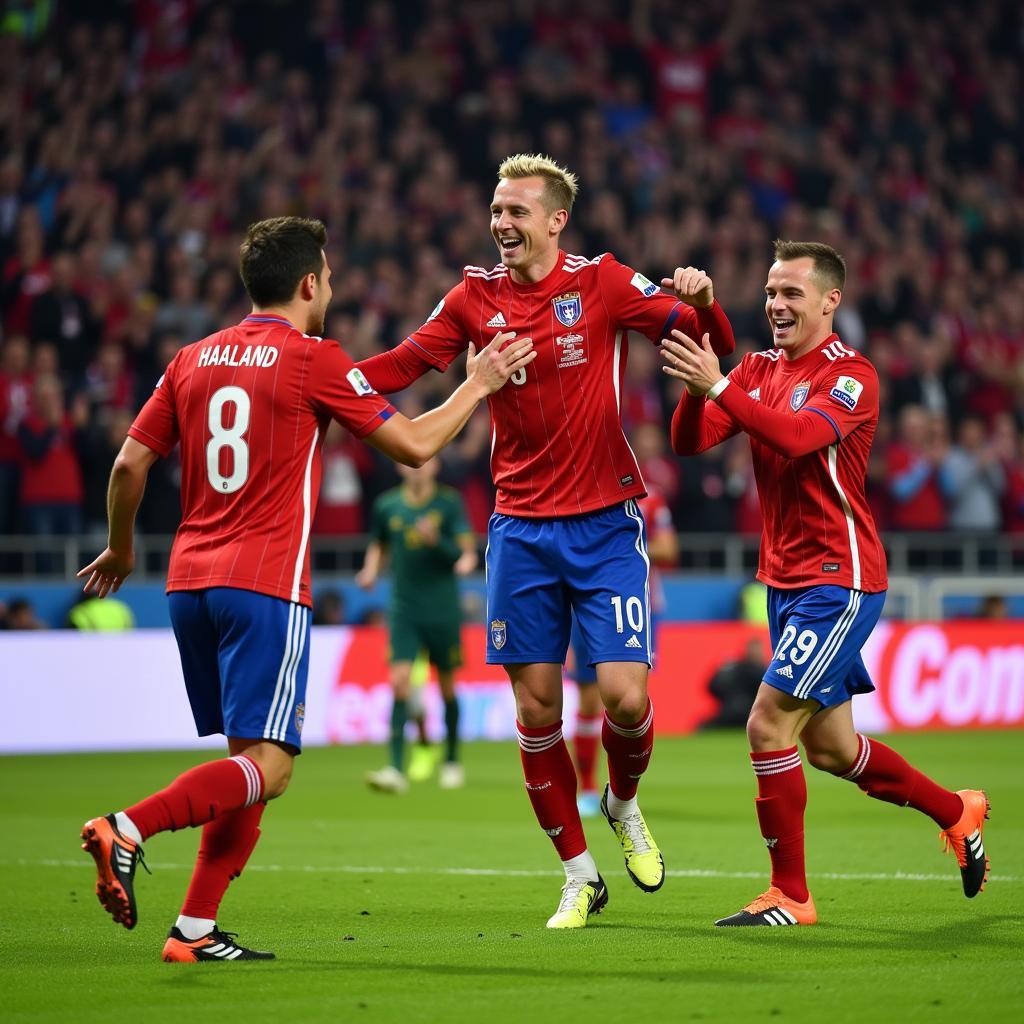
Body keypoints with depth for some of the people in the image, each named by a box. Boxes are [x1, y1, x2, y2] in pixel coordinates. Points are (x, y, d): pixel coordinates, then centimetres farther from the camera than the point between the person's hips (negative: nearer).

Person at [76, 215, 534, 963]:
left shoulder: (194, 360, 12)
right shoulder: (314, 360, -4)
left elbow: (129, 464, 12)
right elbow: (414, 445, -1)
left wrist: (120, 550, 28)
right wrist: (478, 384, 13)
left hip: (190, 579, 7)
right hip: (266, 585, -7)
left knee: (250, 761, 14)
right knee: (267, 767, -8)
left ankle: (197, 930, 6)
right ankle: (126, 828, -28)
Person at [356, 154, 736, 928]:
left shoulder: (603, 284, -4)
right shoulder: (476, 297, 4)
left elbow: (713, 344, -6)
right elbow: (404, 364, 9)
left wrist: (703, 302, -27)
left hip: (605, 523, -3)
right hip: (521, 530, 3)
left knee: (626, 696, -11)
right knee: (536, 710, 1)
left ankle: (624, 806, 22)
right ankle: (579, 874, 16)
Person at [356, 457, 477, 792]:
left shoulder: (449, 503, -3)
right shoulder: (387, 506, 4)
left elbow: (466, 549, -8)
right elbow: (378, 546, 19)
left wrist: (437, 540, -26)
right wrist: (371, 570, -1)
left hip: (443, 612, -1)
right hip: (404, 611, 1)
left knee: (447, 686, 9)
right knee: (400, 682, -14)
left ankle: (452, 761, 28)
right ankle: (396, 770, -20)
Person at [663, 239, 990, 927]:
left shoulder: (851, 375, -12)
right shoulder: (759, 369, 10)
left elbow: (797, 435, -31)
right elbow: (690, 441, -1)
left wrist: (717, 385, -39)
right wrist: (695, 386, -21)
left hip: (838, 581, -8)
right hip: (786, 580, 8)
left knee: (770, 724, -15)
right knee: (830, 748, 15)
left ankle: (791, 895, -4)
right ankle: (958, 813, 36)